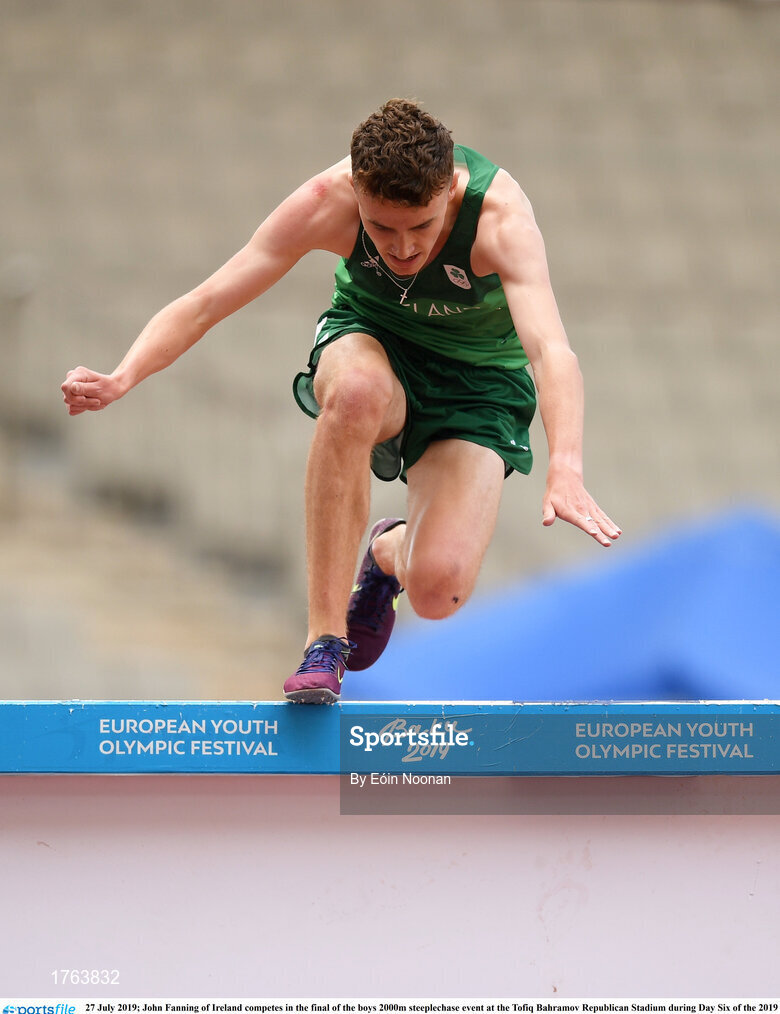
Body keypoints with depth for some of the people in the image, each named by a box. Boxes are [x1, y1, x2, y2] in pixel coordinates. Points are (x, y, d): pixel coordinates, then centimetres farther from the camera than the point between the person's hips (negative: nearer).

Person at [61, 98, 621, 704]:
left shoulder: (500, 216, -34)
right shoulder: (329, 202, -28)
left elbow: (550, 348, -48)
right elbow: (208, 301, -27)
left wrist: (565, 469, -65)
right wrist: (122, 378, -44)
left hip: (479, 380, -1)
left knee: (437, 592, -25)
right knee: (358, 388, -41)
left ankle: (389, 551, 17)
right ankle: (324, 639, -28)